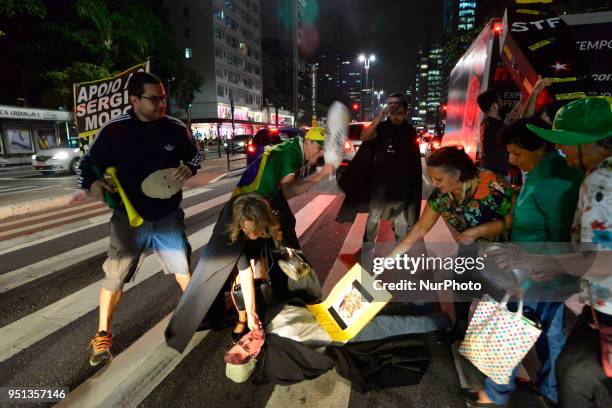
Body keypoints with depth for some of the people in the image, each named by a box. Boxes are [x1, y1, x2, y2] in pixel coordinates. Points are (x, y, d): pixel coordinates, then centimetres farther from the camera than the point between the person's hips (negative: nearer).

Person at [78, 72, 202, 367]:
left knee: (182, 268, 12)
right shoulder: (113, 130, -11)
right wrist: (93, 183, -23)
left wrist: (189, 168, -12)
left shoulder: (176, 128, -6)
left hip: (169, 216, 1)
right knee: (114, 277, 7)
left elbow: (194, 154, 10)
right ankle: (102, 335, 28)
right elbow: (90, 163, -2)